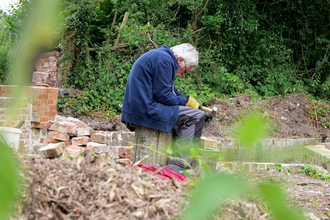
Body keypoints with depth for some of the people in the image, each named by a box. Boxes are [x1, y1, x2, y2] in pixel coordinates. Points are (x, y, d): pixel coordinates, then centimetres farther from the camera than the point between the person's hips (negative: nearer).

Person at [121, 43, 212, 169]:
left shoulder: (161, 56, 20)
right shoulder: (164, 60, -14)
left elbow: (174, 93, 23)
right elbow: (163, 96, -17)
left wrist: (193, 103, 11)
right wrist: (187, 102, -4)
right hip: (147, 109, -11)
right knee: (196, 117, -12)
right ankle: (179, 159, -9)